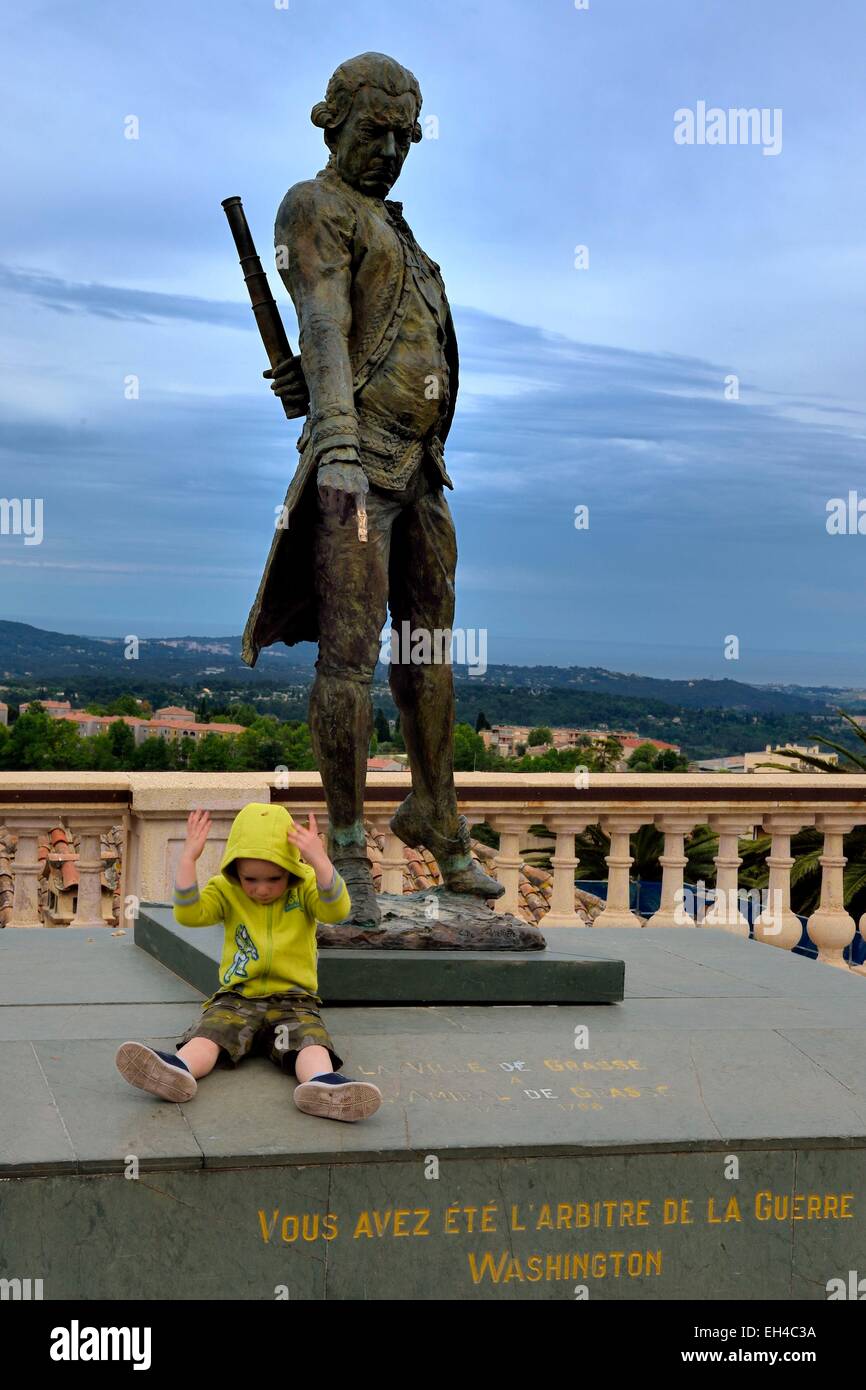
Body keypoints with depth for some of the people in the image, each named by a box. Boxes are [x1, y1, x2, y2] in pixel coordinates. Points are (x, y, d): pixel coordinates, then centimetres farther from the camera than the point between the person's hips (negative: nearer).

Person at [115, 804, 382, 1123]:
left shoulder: (305, 889, 0)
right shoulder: (227, 891, 3)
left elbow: (337, 911, -18)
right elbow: (189, 914, -11)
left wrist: (320, 861, -33)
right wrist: (187, 860, -21)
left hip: (293, 1000, -1)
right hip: (237, 998, 1)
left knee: (311, 1041, -32)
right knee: (207, 1035, -29)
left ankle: (322, 1084, -61)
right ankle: (177, 1070, -56)